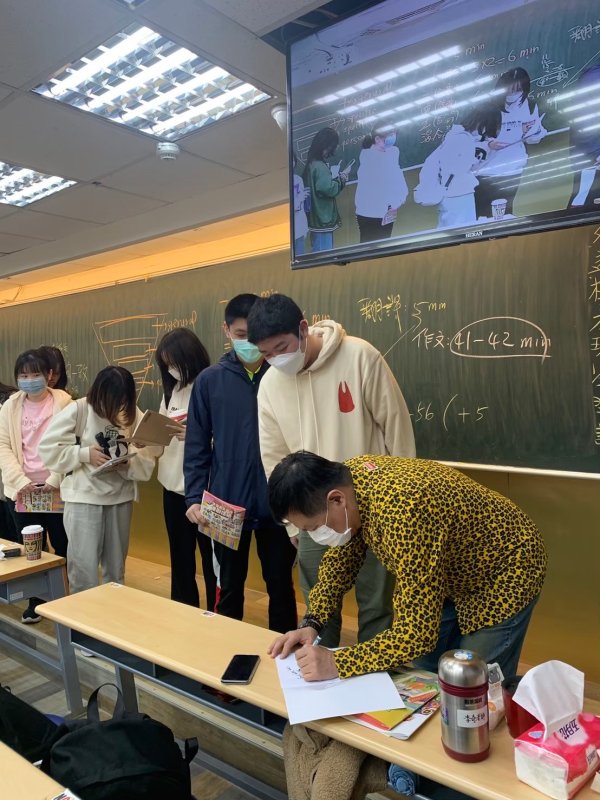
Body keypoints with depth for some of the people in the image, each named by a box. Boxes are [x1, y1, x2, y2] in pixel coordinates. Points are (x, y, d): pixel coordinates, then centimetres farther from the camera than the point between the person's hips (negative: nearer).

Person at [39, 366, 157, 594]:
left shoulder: (134, 415, -1)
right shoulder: (78, 410, -9)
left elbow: (146, 460, 1)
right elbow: (48, 448, -7)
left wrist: (128, 463, -19)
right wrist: (85, 454, -16)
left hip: (121, 497, 3)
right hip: (83, 496, -3)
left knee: (116, 568, 17)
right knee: (84, 568, -1)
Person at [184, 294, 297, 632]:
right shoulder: (210, 380, 0)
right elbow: (197, 447, 1)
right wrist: (194, 498, -7)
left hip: (278, 504, -1)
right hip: (227, 505, 1)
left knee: (281, 586, 16)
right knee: (230, 587, 17)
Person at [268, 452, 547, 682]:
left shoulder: (402, 514, -41)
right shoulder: (348, 479, -16)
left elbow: (417, 633, -36)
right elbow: (342, 558, 1)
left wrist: (337, 663, -31)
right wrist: (312, 623, -9)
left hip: (503, 573, -7)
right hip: (456, 572, 7)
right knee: (424, 675, 14)